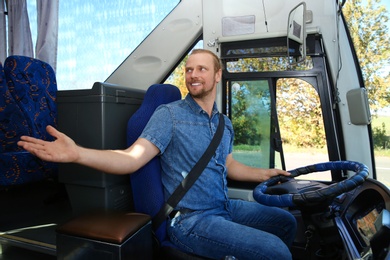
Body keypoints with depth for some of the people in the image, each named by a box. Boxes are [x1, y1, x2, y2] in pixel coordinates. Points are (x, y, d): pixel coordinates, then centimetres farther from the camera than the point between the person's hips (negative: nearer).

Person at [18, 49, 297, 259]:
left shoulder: (224, 124, 10)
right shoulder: (169, 115, -12)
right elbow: (131, 159, -21)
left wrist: (266, 174, 28)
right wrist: (77, 153, -36)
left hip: (226, 207, 8)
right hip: (191, 220, -8)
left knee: (286, 222, 17)